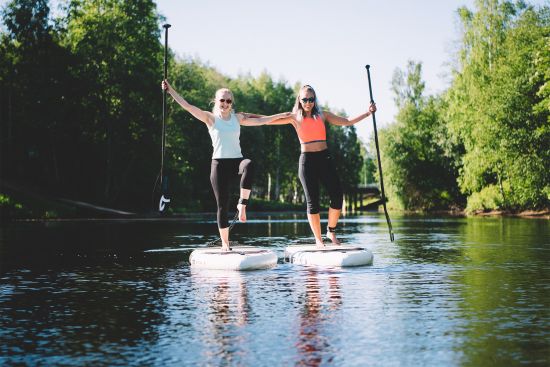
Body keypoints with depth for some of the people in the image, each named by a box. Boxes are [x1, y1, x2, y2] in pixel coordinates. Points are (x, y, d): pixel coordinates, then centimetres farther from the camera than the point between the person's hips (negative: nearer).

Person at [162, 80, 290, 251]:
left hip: (237, 160, 2)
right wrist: (170, 90, -7)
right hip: (219, 163, -2)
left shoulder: (238, 118, 13)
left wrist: (280, 115, 18)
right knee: (222, 205, -2)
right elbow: (187, 106, -2)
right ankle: (225, 243, 8)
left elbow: (260, 121, 19)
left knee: (249, 165, -36)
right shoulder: (210, 118, 4)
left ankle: (242, 204, -24)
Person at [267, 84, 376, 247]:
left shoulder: (322, 115, 10)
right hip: (307, 160, -2)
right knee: (312, 201, -2)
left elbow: (347, 122, 13)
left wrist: (368, 112, 7)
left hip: (324, 158, 2)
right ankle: (318, 239, 9)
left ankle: (331, 231, 14)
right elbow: (268, 120, 1)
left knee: (337, 196, -7)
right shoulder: (295, 117, 4)